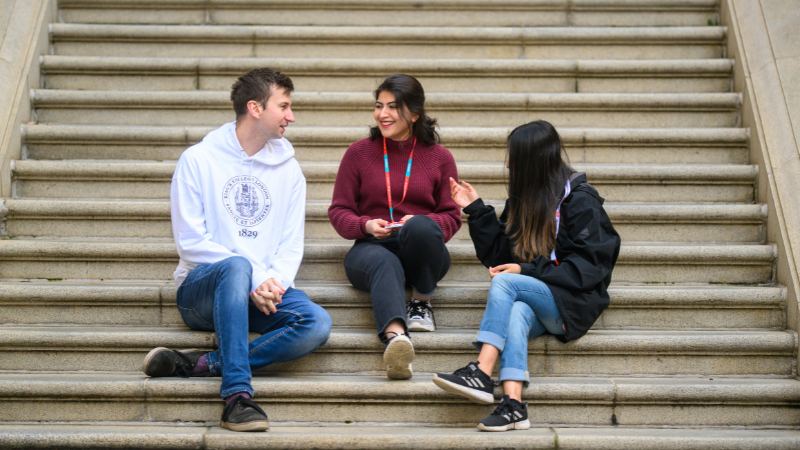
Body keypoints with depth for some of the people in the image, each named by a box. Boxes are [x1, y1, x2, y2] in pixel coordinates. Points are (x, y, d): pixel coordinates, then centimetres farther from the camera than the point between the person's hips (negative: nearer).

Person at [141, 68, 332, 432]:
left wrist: (274, 281, -13)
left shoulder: (288, 169, 14)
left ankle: (201, 365, -28)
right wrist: (253, 279, -18)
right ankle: (237, 394, -39)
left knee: (317, 324, -26)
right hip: (201, 289, -3)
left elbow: (291, 245, 9)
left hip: (263, 294, 4)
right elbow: (191, 242, -8)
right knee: (237, 267, -38)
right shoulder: (198, 160, 1)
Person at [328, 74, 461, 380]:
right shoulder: (358, 153, 10)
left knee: (421, 227, -36)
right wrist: (366, 225, -13)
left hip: (421, 252, 1)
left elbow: (452, 216, 9)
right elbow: (338, 211, 10)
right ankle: (395, 337, -65)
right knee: (384, 264, -38)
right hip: (371, 248, -1)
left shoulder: (439, 157, 10)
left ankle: (422, 302, -11)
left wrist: (421, 224, -14)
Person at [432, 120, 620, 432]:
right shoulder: (523, 199, 17)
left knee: (504, 282, -28)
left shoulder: (579, 199, -4)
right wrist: (476, 210, 9)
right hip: (537, 303, 5)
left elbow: (587, 266, -11)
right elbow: (497, 255, 16)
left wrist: (526, 270, -15)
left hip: (574, 304, -5)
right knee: (515, 313, -31)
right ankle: (513, 405, -47)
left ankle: (482, 373, -36)